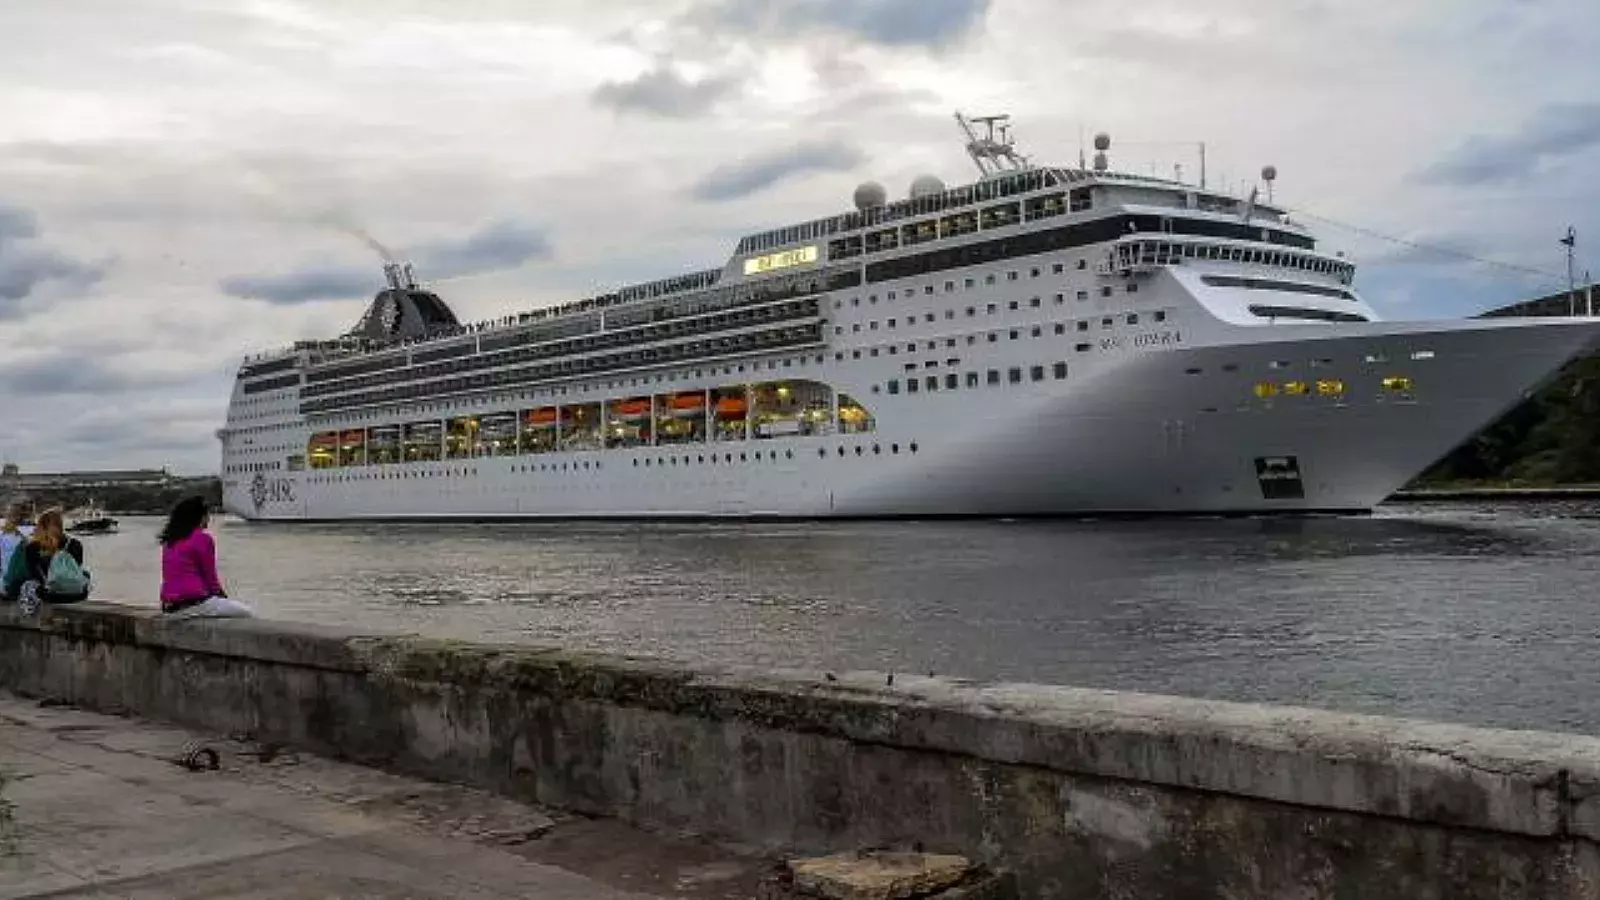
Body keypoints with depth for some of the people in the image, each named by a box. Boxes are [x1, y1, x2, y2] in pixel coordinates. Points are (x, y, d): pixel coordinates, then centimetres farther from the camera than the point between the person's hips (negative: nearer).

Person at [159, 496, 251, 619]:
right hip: (192, 603, -8)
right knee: (245, 612, 1)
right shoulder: (203, 538, -9)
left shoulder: (170, 540, 14)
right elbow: (210, 576, -6)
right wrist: (221, 593, 13)